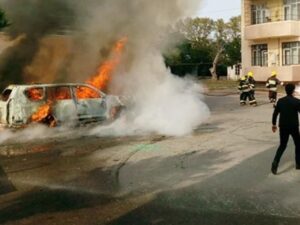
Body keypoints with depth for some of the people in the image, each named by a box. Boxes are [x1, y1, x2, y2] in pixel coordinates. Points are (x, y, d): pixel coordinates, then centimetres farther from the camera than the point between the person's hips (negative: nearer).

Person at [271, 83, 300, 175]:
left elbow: (275, 113, 4)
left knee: (282, 145, 12)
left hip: (283, 127, 3)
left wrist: (274, 124, 15)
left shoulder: (280, 101, -1)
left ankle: (275, 164, -6)